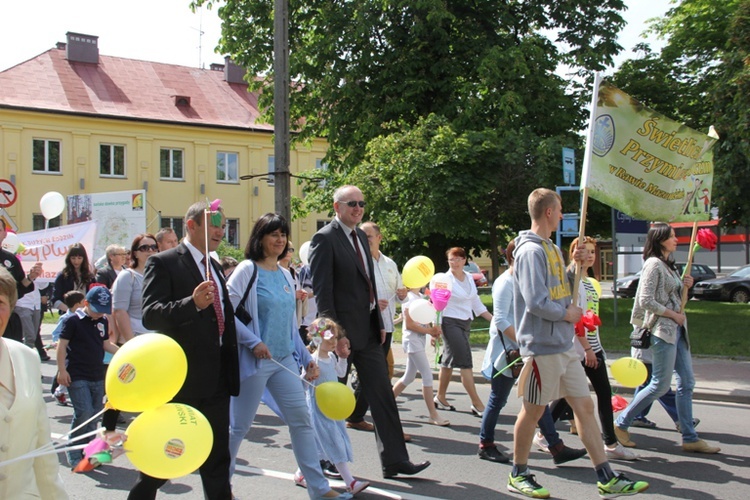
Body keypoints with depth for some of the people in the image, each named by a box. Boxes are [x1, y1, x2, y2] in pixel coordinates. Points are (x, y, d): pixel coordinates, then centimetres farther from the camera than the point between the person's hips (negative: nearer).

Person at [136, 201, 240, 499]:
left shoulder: (214, 268, 15)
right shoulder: (163, 263, -8)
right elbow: (150, 315, -20)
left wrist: (232, 371, 18)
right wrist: (193, 303, -36)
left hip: (217, 377, 7)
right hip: (181, 376, -7)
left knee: (218, 457, 12)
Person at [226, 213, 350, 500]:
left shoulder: (285, 275, 12)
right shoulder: (247, 270, -8)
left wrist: (306, 358, 13)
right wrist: (254, 342, -20)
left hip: (285, 359, 6)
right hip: (255, 359, -6)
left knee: (301, 420, 4)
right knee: (239, 425, 5)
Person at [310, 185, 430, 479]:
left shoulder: (360, 236, 15)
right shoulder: (325, 239, -11)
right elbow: (321, 289, -15)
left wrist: (379, 322, 13)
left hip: (368, 329, 8)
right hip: (343, 331, -8)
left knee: (382, 394, 6)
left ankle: (394, 461, 10)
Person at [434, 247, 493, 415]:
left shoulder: (469, 278, 9)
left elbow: (476, 304, 16)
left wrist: (493, 320, 12)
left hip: (465, 323, 7)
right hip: (451, 323, -7)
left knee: (449, 362, 14)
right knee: (465, 363, -9)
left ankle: (440, 398, 25)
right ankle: (477, 404, -7)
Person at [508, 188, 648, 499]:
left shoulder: (550, 248, 15)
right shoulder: (531, 251, -16)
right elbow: (536, 302, -23)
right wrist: (567, 314, -10)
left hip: (564, 346, 9)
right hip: (542, 346, -9)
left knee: (584, 406, 8)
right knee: (532, 411, 4)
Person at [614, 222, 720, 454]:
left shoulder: (668, 265, 17)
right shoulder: (653, 264, -12)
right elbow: (646, 301, -19)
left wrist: (685, 285, 6)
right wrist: (673, 315, -14)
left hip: (677, 330, 10)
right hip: (662, 330, -9)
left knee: (687, 383, 6)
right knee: (660, 385, -6)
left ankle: (690, 438, 10)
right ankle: (621, 424, 6)